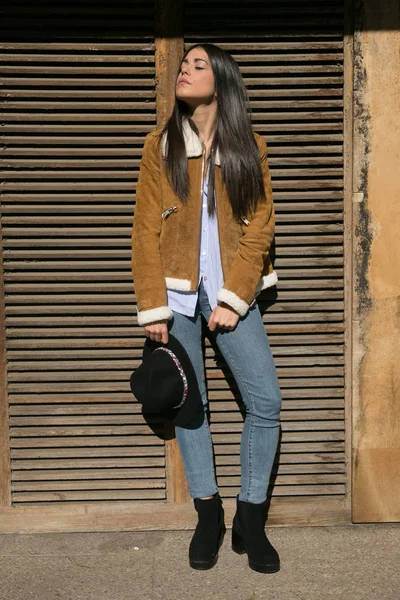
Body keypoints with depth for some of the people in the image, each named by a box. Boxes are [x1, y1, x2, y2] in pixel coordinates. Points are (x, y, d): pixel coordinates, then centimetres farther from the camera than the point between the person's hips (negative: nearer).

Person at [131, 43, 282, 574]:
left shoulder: (249, 148, 2)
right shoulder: (161, 146, 2)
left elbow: (259, 226, -2)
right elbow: (146, 230, -1)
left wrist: (233, 300, -11)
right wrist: (152, 308, -7)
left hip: (231, 292, 0)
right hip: (178, 291, 0)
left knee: (266, 401, -6)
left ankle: (250, 520, 11)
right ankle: (208, 515, 22)